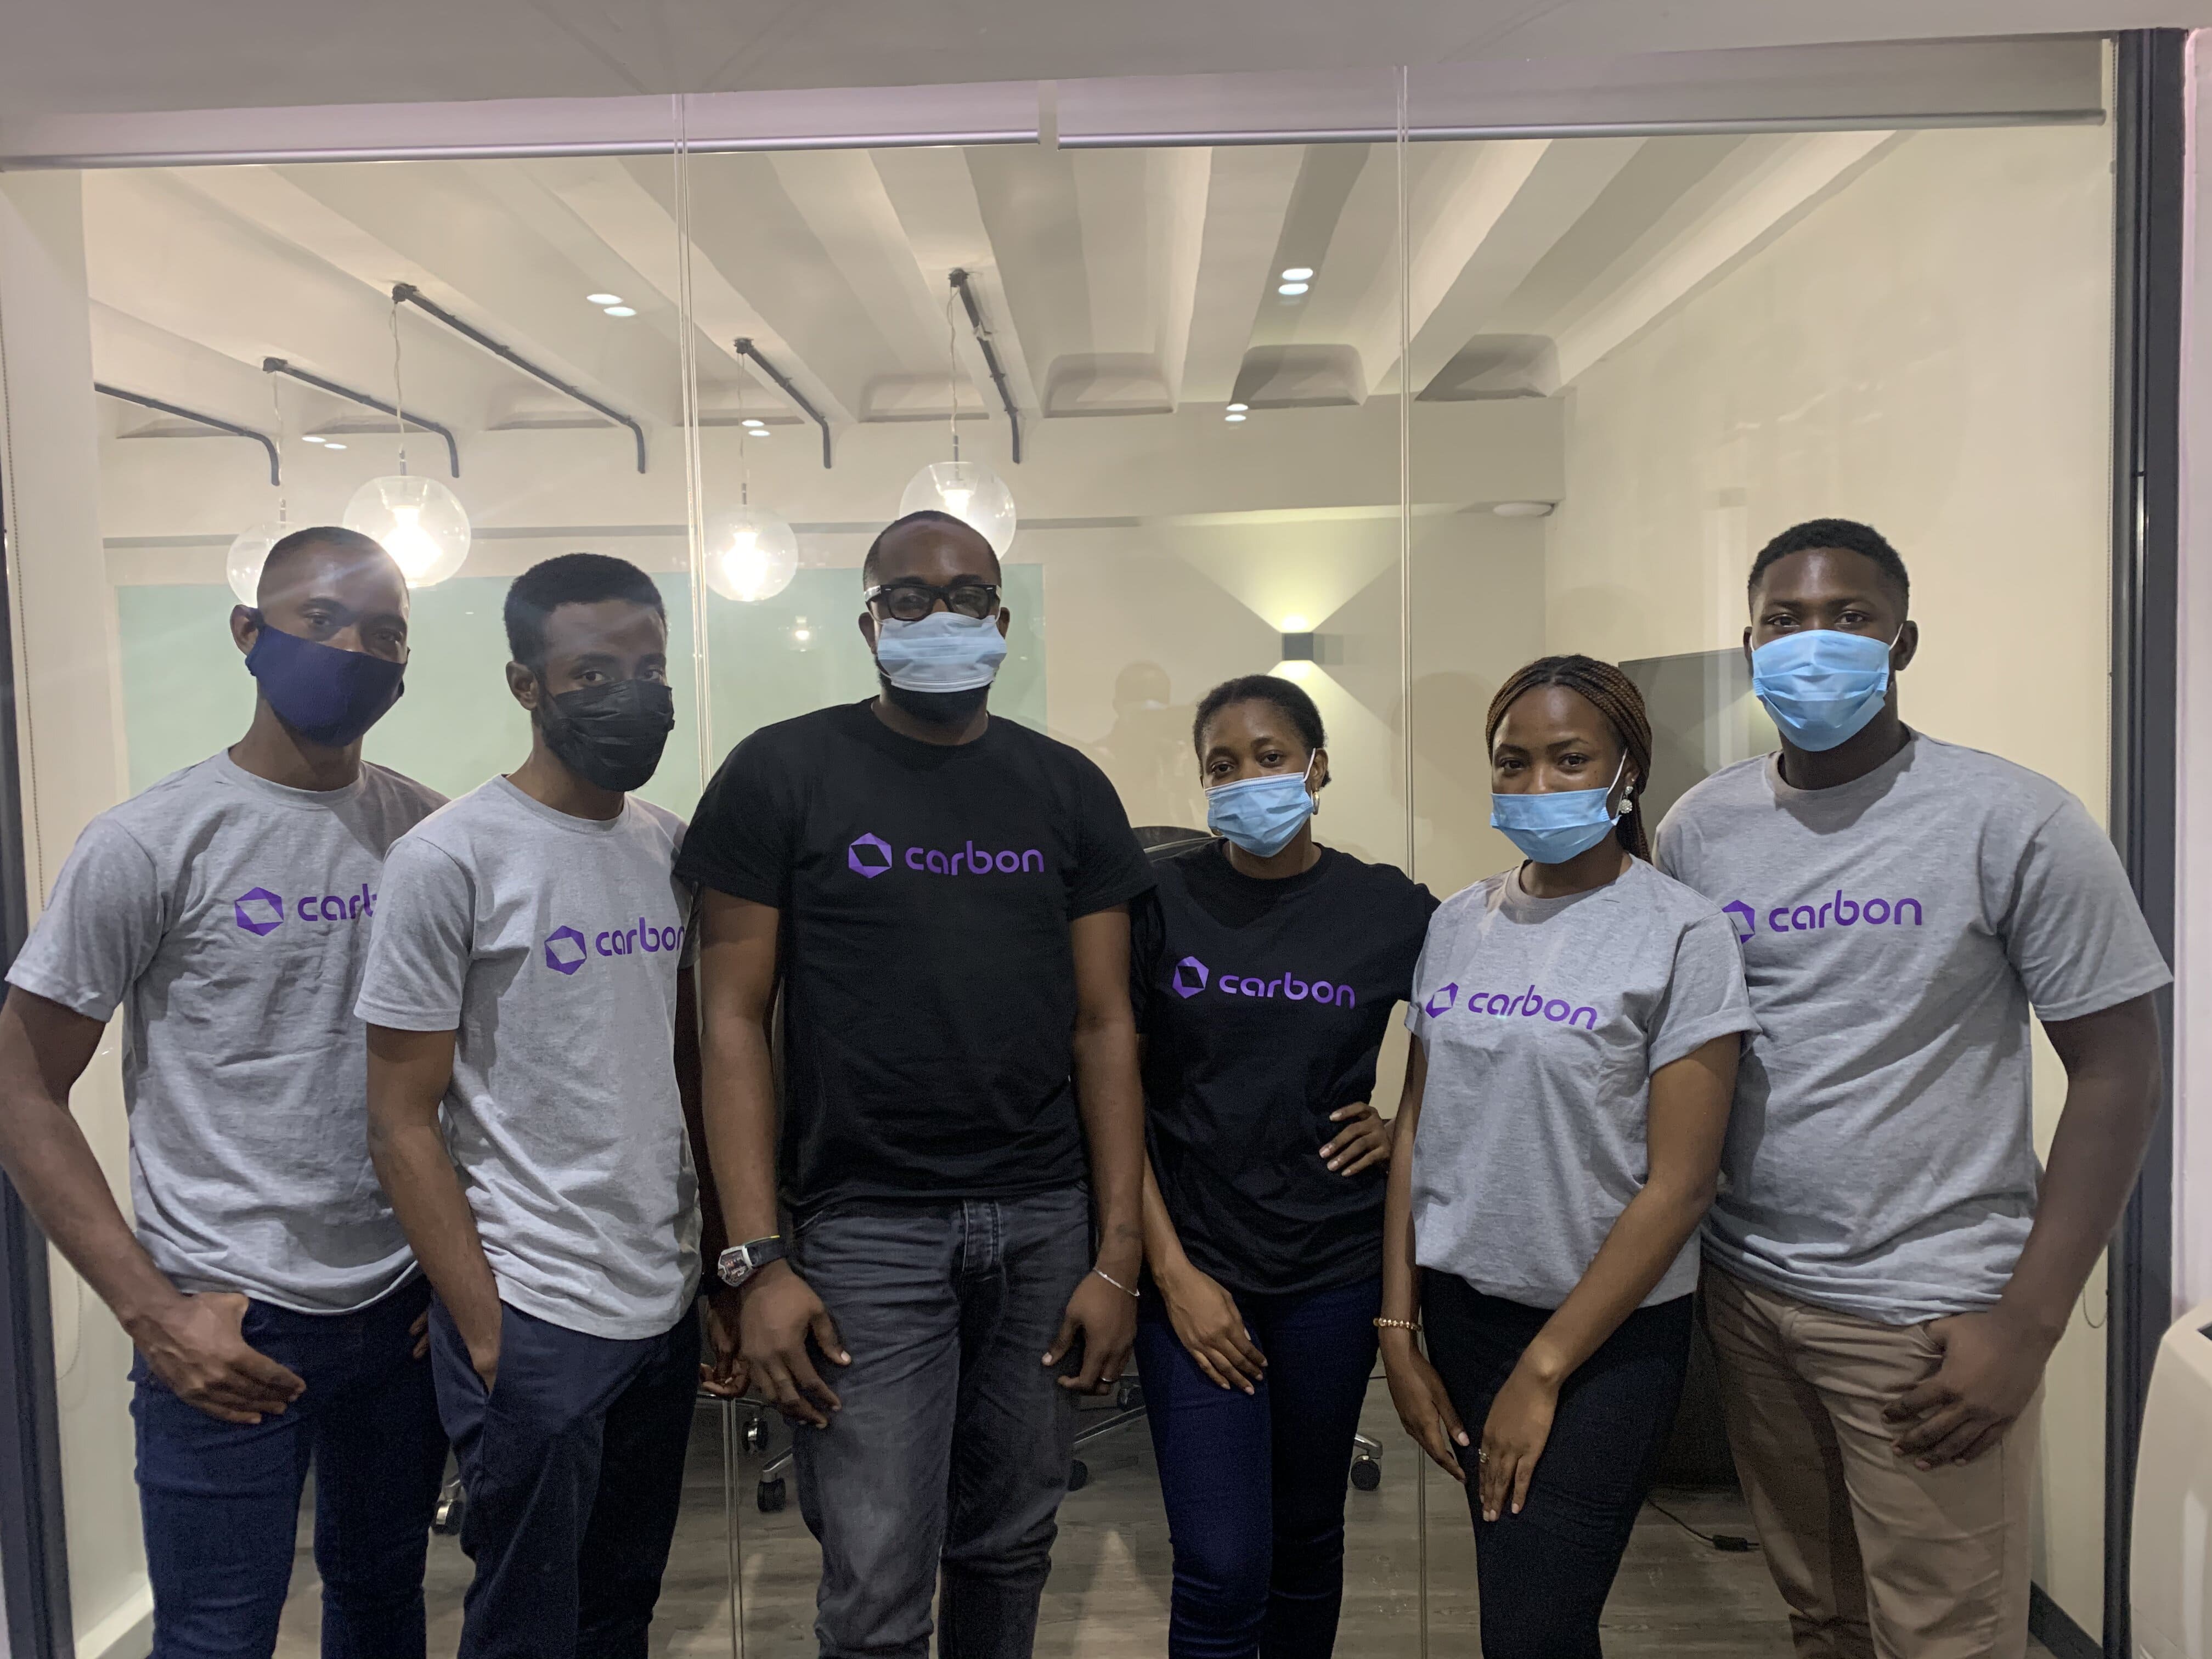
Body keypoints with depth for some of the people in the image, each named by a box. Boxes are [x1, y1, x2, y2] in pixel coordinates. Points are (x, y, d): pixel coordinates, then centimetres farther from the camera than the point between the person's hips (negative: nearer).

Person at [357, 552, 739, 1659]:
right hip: (532, 1318, -5)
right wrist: (483, 1329, -11)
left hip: (668, 1307, 5)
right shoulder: (450, 859, -11)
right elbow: (402, 1120, -9)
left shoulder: (673, 848, 6)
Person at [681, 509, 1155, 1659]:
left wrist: (1120, 1257, 0)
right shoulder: (782, 774, -2)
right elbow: (735, 1020, -3)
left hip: (1043, 1221, 3)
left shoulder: (1066, 789, 6)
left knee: (1010, 1547, 15)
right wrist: (758, 1259, -9)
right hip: (865, 1228, -3)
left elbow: (1104, 1026, 5)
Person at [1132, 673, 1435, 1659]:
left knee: (1306, 1535, 18)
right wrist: (1171, 1271, -8)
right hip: (1194, 1266, -1)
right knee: (1220, 1569, -2)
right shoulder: (1160, 901, -6)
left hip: (1333, 1269, 2)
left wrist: (1407, 1124, -3)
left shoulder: (1390, 910, -3)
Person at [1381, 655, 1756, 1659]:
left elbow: (1677, 1186, -13)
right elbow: (1418, 1126, 6)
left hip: (1605, 1332, -4)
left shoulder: (1682, 935, -11)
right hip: (1459, 1309, 5)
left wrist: (1543, 1369, -12)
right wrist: (1398, 1331, 4)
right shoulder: (1459, 923, 3)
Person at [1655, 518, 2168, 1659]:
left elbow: (2116, 1072, -7)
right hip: (1745, 1293, 4)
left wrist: (2030, 1322, -12)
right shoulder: (1699, 827, 3)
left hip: (1929, 1312, -3)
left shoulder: (2012, 822, -9)